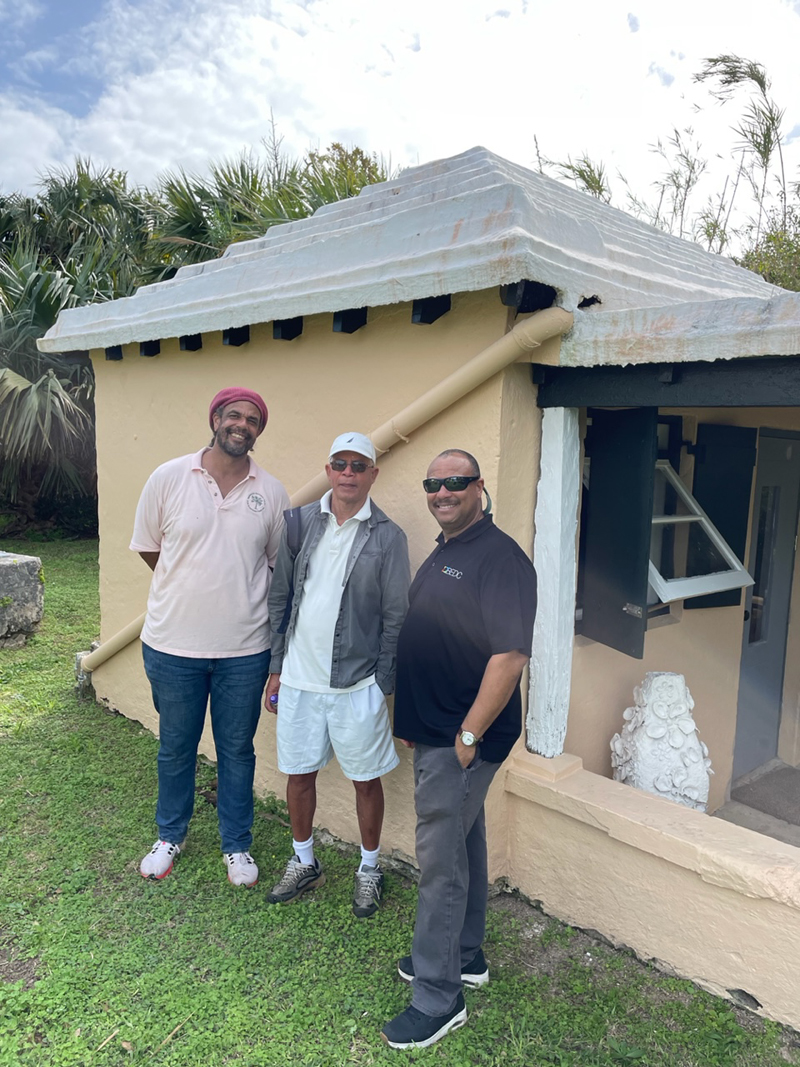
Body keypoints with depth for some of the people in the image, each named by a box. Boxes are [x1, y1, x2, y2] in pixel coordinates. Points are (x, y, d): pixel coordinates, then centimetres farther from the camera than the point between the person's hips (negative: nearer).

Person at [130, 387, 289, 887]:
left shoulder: (272, 492, -3)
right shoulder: (168, 478, -6)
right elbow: (149, 547, 5)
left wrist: (243, 597, 2)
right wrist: (192, 590, 6)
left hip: (245, 649, 0)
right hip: (173, 642, 0)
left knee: (237, 750, 15)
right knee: (175, 748, 18)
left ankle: (237, 845, 35)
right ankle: (170, 837, 42)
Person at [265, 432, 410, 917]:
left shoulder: (388, 536, -7)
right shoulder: (300, 522, 1)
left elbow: (396, 618, -5)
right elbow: (280, 598, 6)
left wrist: (383, 686, -7)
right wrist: (276, 667, 6)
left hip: (357, 683, -3)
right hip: (299, 678, 3)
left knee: (366, 779, 11)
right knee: (299, 773, 16)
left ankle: (370, 869, 34)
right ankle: (304, 862, 39)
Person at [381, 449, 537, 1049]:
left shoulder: (500, 558, -20)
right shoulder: (443, 552, 11)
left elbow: (510, 656, -25)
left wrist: (468, 735, -21)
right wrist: (412, 719, 17)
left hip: (463, 740, -9)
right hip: (433, 732, 9)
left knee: (441, 859, 1)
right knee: (462, 846, 21)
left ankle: (438, 997, 18)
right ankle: (465, 958, 38)